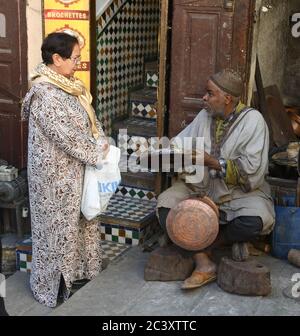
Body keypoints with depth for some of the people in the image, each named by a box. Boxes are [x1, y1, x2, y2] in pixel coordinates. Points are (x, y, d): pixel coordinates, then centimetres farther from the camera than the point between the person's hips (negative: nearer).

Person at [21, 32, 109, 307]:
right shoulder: (44, 93, -25)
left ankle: (75, 270, 39)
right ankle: (54, 284, 23)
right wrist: (98, 156, -17)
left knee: (77, 218, 21)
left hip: (74, 170, 9)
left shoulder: (67, 86, 5)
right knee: (58, 223, 5)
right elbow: (67, 136, -27)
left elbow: (90, 120, 10)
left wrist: (102, 146, -4)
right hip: (56, 174, -9)